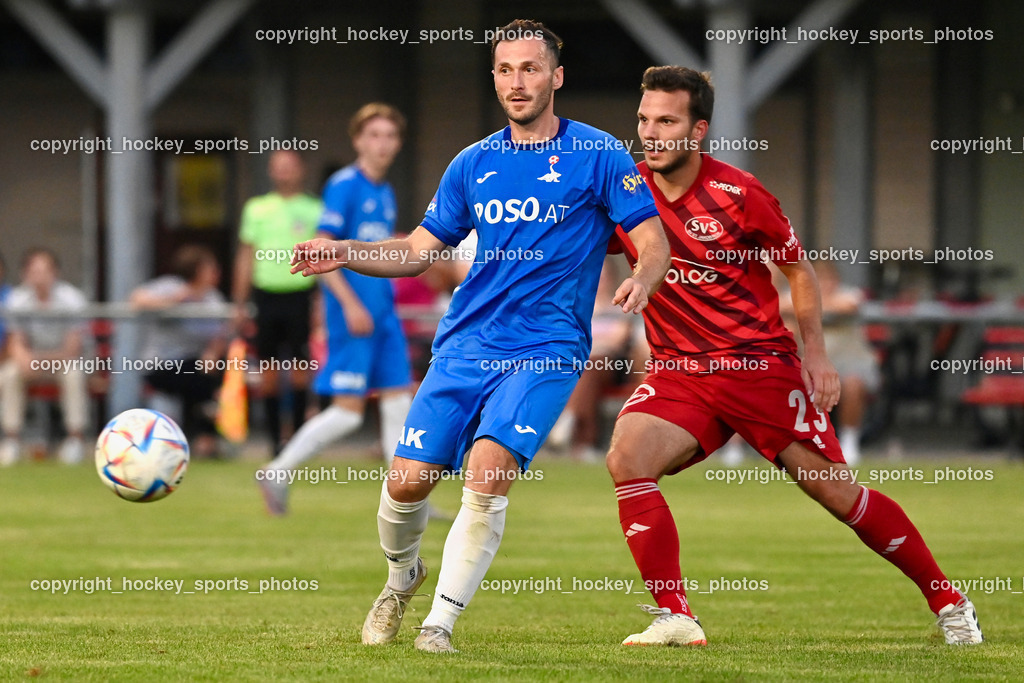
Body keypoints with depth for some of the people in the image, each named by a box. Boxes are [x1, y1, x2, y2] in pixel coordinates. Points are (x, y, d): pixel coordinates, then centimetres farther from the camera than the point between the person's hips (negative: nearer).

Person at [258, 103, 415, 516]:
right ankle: (277, 474, 2)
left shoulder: (385, 194, 15)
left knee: (399, 402, 4)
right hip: (351, 310, -8)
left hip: (382, 313, 8)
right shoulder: (344, 186, -10)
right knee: (348, 410, -9)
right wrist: (351, 304, -20)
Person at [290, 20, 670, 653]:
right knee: (407, 481, -5)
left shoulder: (598, 155, 0)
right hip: (464, 345, 4)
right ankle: (402, 578, 27)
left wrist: (642, 280, -25)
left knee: (488, 471, -24)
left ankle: (441, 620, -12)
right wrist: (344, 253, 3)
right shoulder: (474, 163, 13)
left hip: (546, 351, -4)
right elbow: (419, 251, 19)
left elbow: (655, 241, -2)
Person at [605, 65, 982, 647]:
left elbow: (798, 268, 3)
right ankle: (675, 618, -19)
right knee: (627, 458, -24)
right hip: (679, 373, 3)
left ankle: (949, 603, 17)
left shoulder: (736, 194, -11)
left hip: (762, 364, -3)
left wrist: (816, 352, -1)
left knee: (838, 492, 0)